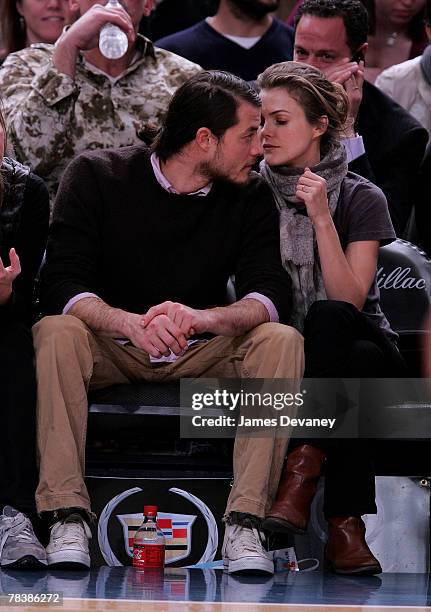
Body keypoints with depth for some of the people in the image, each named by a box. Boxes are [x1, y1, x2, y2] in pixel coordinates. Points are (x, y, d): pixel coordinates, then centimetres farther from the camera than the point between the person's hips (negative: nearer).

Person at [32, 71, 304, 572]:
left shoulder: (250, 197, -1)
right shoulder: (95, 176, -8)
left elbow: (271, 295, -14)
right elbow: (61, 286, -18)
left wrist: (202, 318, -37)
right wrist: (131, 323, -39)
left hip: (204, 353, 2)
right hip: (113, 352, -2)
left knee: (281, 341, -26)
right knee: (54, 334, -33)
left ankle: (245, 521, -31)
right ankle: (68, 518, -33)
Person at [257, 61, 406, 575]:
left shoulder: (361, 199, -3)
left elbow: (349, 302, -15)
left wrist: (322, 219, -22)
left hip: (363, 346, -1)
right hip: (282, 351, 1)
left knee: (326, 317, -38)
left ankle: (304, 463, -38)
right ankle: (346, 521, -39)